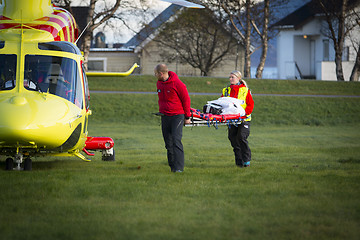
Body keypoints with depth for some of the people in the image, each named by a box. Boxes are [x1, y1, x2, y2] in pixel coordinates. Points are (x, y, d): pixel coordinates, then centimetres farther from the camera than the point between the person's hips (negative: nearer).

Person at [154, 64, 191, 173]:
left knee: (176, 141, -15)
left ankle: (179, 167, -17)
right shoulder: (159, 83, 9)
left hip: (177, 116, -7)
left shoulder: (177, 84, -13)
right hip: (165, 117, 7)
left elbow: (186, 100, -7)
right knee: (168, 143, 7)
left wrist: (187, 117, -4)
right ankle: (172, 166, 14)